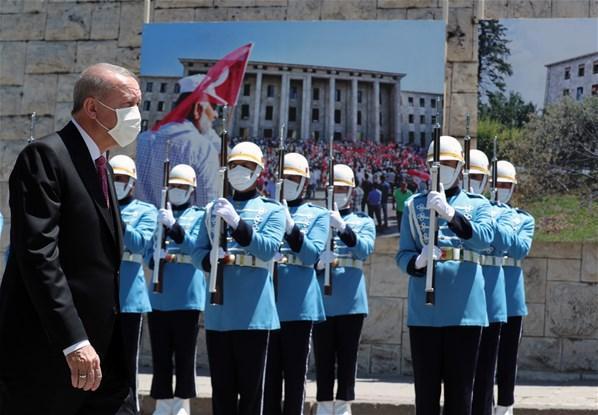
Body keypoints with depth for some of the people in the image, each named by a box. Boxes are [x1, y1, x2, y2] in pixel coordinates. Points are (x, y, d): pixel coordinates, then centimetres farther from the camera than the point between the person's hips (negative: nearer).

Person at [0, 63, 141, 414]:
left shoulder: (102, 164, 17)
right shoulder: (46, 156, -12)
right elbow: (39, 255, -21)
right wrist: (74, 341, -26)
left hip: (97, 346, 9)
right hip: (47, 355, -8)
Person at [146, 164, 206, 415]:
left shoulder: (200, 216, 4)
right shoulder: (158, 216, 14)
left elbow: (194, 246, -13)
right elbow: (147, 254, 10)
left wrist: (173, 225, -28)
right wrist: (157, 256, -13)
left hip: (187, 296, -3)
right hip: (159, 296, 3)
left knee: (184, 354, 0)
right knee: (160, 354, 7)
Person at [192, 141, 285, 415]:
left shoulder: (272, 210, 5)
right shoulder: (214, 208, 15)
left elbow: (269, 249, -12)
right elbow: (198, 253, 11)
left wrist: (237, 222, -23)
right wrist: (212, 259, -12)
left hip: (254, 311, -3)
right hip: (218, 310, 3)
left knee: (251, 384, 0)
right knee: (221, 384, 8)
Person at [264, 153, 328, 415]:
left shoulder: (318, 215, 7)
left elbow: (312, 254, -8)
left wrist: (290, 227, -23)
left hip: (298, 304, -2)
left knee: (294, 370, 3)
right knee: (269, 370, 6)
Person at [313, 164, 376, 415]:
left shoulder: (364, 222, 9)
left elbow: (364, 250, -10)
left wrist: (343, 228, -25)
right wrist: (317, 262, -17)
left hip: (350, 301, -1)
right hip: (321, 301, 1)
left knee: (347, 357, 2)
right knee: (323, 359, 4)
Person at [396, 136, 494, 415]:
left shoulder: (477, 204, 9)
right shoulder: (414, 205, 10)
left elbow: (484, 238, -12)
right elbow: (403, 255, 5)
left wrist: (449, 212, -25)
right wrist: (418, 261, -18)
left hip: (465, 308, 0)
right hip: (424, 309, 1)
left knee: (460, 387, 3)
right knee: (426, 385, 5)